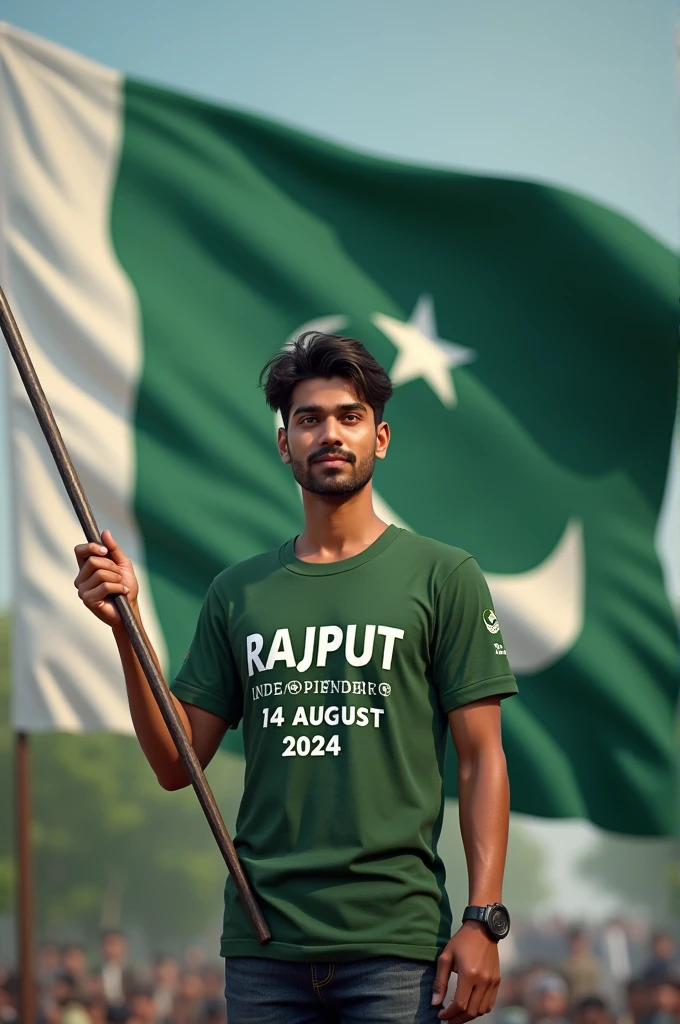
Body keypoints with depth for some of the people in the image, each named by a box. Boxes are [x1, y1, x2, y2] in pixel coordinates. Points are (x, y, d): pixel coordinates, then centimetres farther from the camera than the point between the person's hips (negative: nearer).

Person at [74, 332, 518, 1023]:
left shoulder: (442, 576, 2)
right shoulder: (239, 592, 12)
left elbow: (481, 758, 0)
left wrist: (483, 919, -9)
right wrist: (126, 627, -1)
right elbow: (177, 766, 10)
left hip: (397, 942, -3)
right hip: (262, 941, 3)